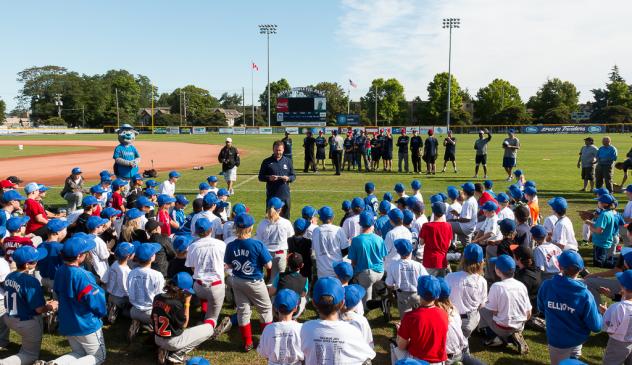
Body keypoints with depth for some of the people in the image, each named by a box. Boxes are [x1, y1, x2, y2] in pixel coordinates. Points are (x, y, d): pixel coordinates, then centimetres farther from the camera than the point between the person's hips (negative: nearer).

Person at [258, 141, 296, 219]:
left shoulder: (288, 161, 8)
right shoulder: (267, 162, 3)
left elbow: (293, 176, 11)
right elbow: (260, 177, 5)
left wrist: (288, 178, -11)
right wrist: (269, 178, -15)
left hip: (285, 195, 2)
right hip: (271, 195, -1)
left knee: (285, 217, 7)